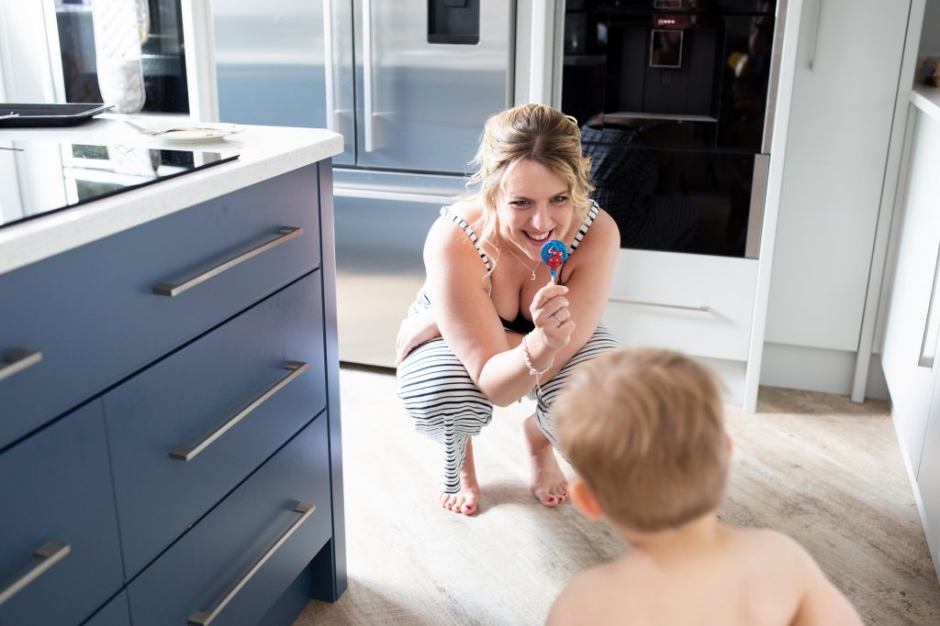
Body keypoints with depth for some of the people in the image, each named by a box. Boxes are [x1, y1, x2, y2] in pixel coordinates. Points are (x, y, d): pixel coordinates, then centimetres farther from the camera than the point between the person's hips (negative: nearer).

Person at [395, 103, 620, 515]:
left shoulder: (597, 232, -32)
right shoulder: (454, 241, -37)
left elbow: (550, 365, -32)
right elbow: (495, 384, -36)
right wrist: (542, 344, -56)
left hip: (541, 348, 2)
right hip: (454, 345, -1)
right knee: (441, 399, -34)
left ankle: (538, 440, 11)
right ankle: (458, 457, 7)